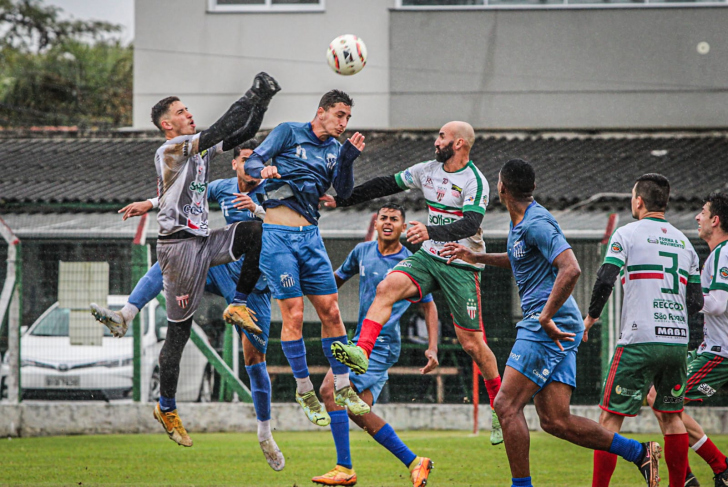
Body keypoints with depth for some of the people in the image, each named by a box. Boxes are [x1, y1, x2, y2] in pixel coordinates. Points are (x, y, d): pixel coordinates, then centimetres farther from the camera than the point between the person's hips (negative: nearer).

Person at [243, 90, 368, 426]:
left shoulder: (335, 149, 14)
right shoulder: (289, 133, 1)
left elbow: (343, 192, 5)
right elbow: (252, 162, -2)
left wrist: (348, 160, -10)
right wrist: (264, 170, -25)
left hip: (310, 235, 5)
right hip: (278, 235, -5)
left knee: (330, 311, 2)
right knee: (293, 314, -8)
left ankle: (343, 390, 11)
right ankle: (304, 391, 3)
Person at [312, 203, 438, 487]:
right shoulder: (362, 252, 10)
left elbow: (428, 306, 5)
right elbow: (338, 279, 26)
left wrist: (432, 349, -3)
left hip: (382, 344, -7)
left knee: (331, 389, -20)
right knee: (357, 411, 0)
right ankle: (414, 463, 10)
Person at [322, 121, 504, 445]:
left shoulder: (475, 182, -14)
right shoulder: (428, 171, 6)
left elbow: (469, 225, -27)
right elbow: (386, 185, 13)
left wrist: (431, 232, -43)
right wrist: (340, 200, 12)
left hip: (462, 267, -6)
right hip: (428, 257, 6)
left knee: (471, 343, -2)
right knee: (387, 287, -23)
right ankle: (361, 353, -36)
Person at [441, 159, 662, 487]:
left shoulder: (536, 223, -13)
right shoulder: (520, 223, 17)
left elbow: (571, 269, -25)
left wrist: (546, 317, -24)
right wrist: (476, 257, 35)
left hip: (550, 327, -10)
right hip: (555, 330, 10)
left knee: (507, 405, -9)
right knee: (554, 421, 4)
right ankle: (640, 453, 6)